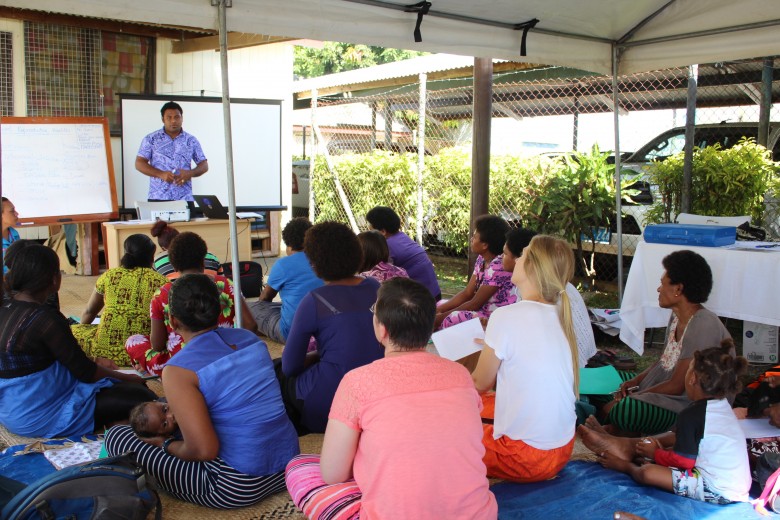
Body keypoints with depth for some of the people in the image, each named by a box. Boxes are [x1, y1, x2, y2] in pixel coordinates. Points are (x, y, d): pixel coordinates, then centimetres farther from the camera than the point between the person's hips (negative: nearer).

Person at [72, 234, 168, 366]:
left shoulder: (109, 276, 7)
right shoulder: (161, 282, 3)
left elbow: (89, 312, 19)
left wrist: (82, 330, 38)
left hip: (106, 351, -1)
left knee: (71, 332, 20)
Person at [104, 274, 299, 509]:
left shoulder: (178, 370, -14)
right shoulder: (249, 338, 5)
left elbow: (203, 450, -20)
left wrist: (165, 444, 1)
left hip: (238, 489, -7)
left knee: (116, 436, 4)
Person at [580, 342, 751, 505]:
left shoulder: (691, 414, -21)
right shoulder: (722, 404, 5)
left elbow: (683, 461, -16)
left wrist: (655, 454, 1)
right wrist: (659, 444, 10)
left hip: (720, 492, -10)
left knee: (647, 473, -14)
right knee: (678, 436, 20)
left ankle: (626, 465, 20)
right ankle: (627, 445, 25)